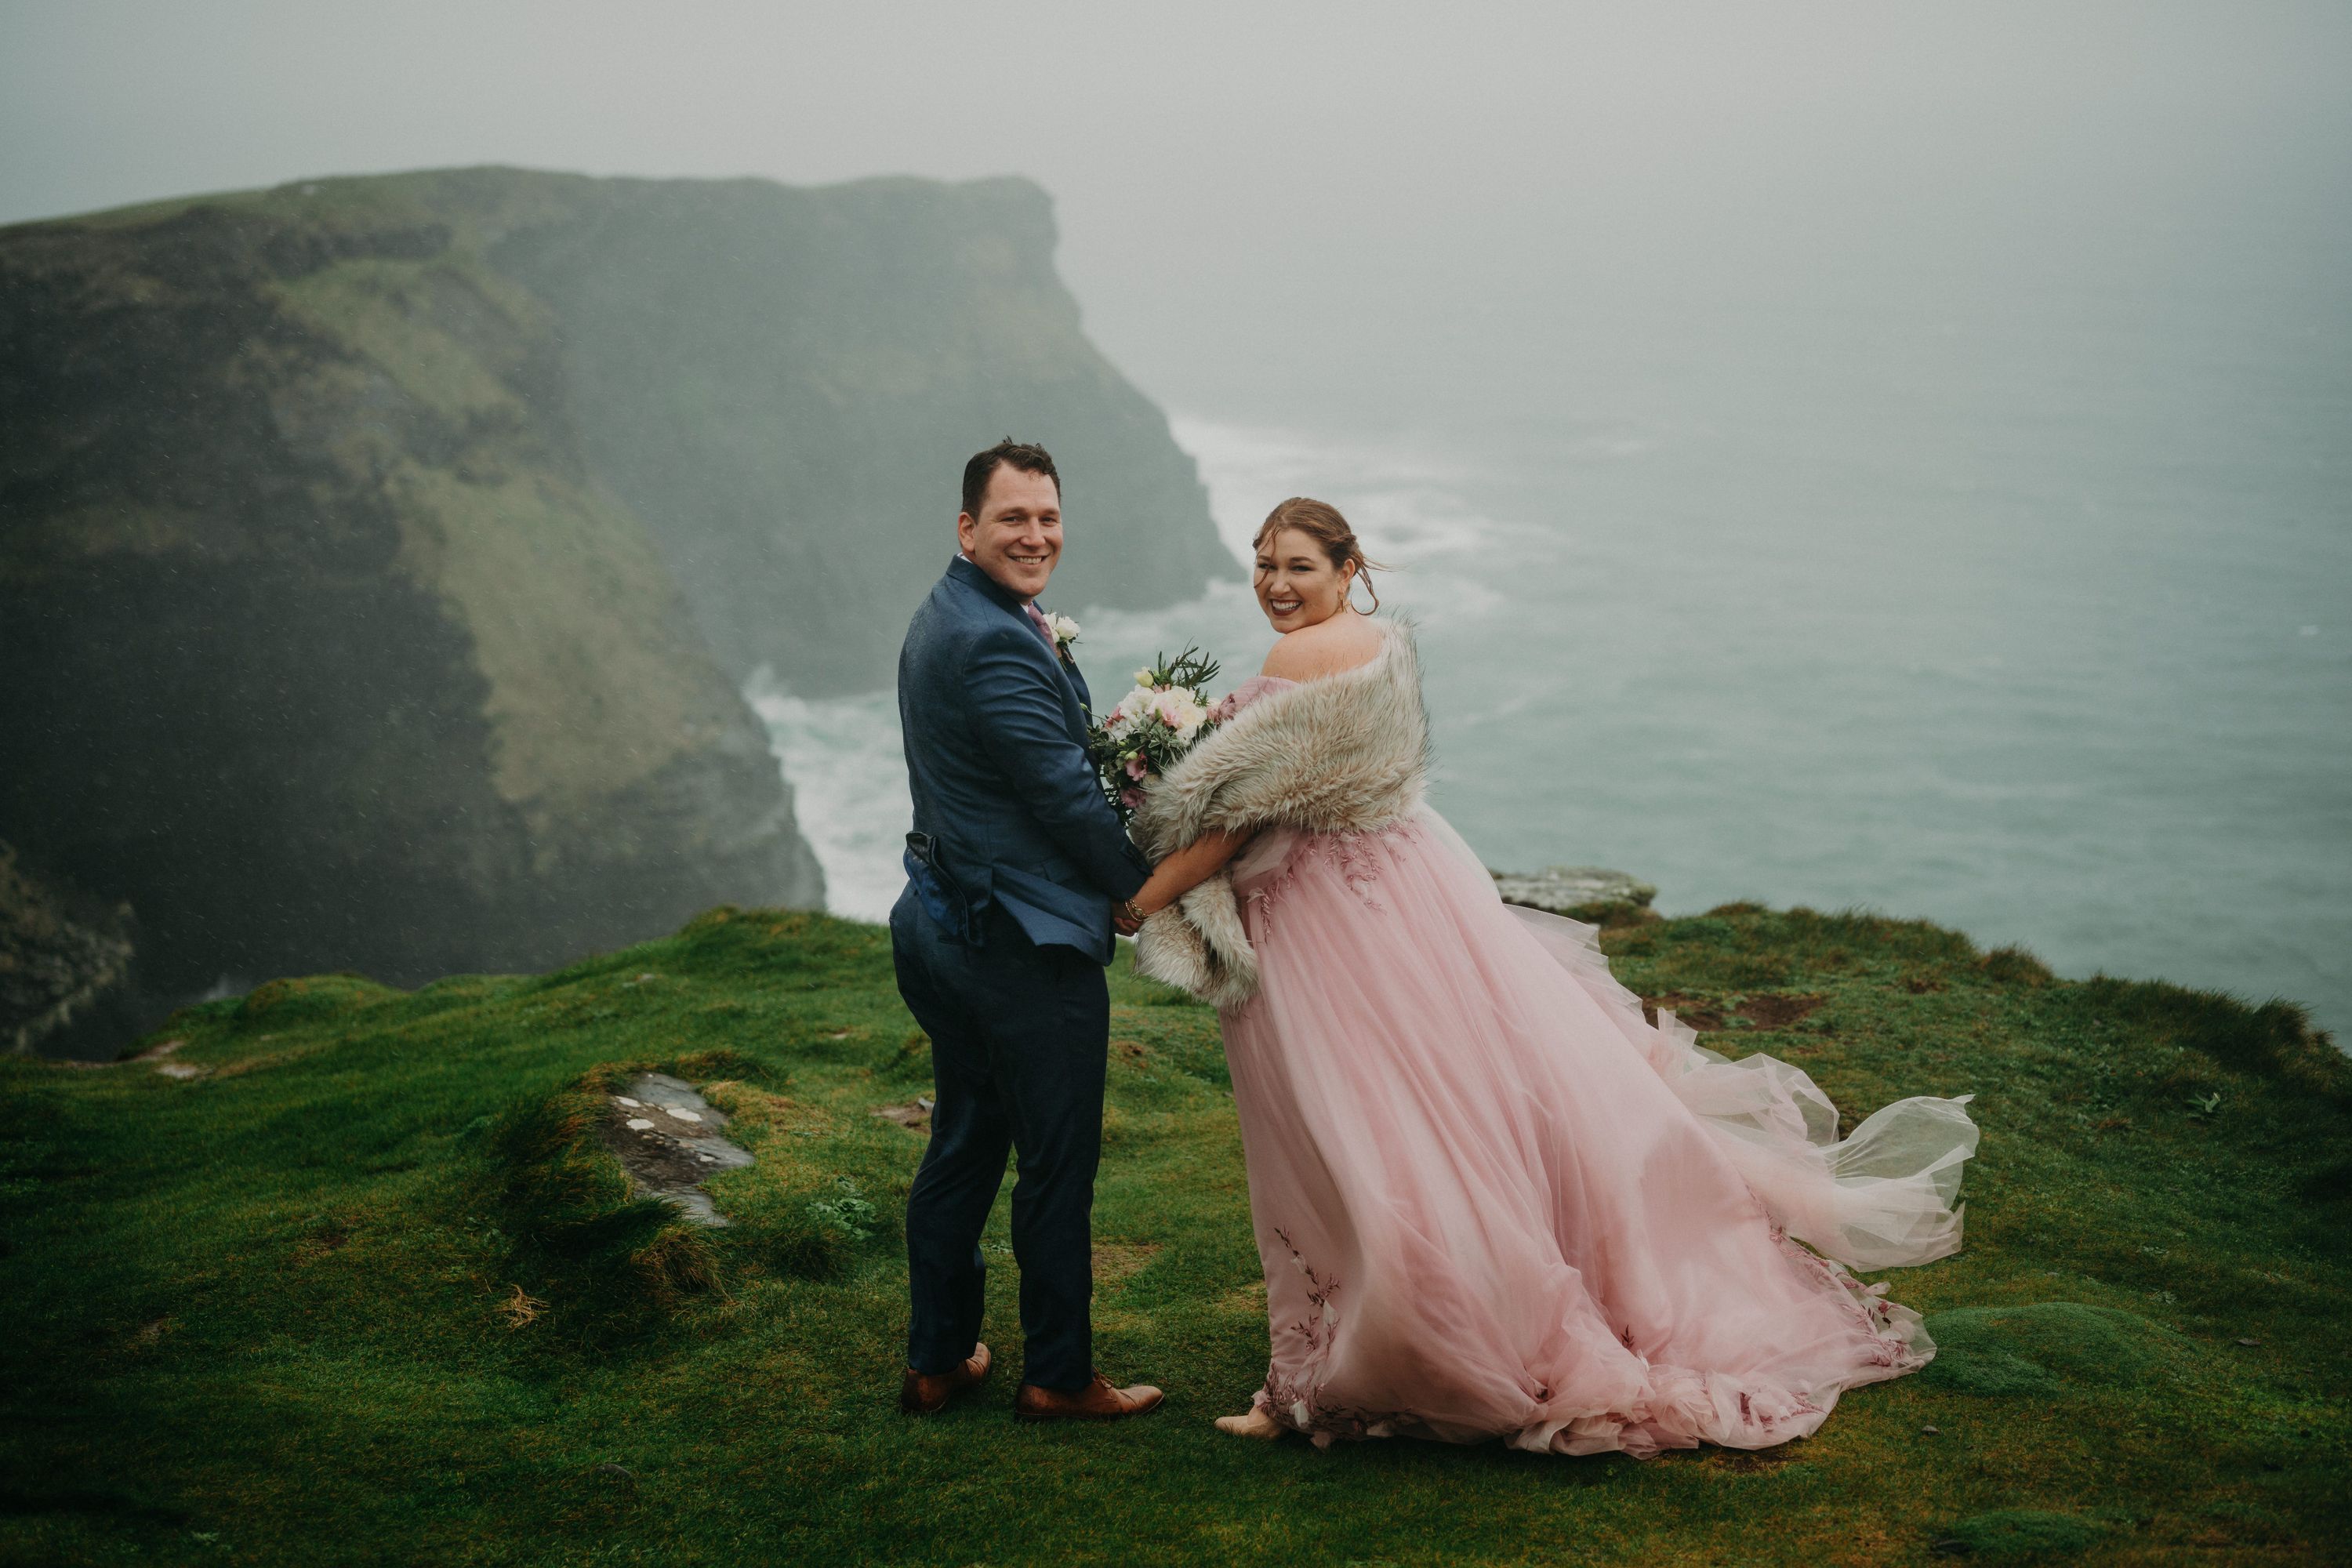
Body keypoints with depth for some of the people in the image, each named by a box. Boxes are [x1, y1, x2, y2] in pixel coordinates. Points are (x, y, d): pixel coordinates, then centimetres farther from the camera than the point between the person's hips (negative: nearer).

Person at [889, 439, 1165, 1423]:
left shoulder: (941, 621, 11)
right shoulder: (995, 645, -22)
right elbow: (1065, 794, -19)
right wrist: (1142, 889, -6)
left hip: (944, 926, 10)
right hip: (1024, 940, -10)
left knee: (963, 1145, 18)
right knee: (1058, 1165, 3)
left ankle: (937, 1360, 27)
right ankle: (1058, 1376, 16)